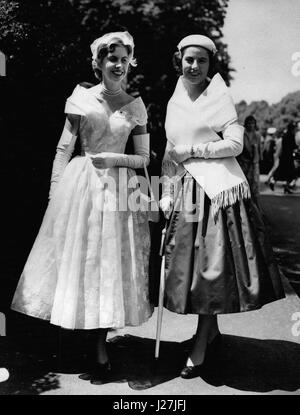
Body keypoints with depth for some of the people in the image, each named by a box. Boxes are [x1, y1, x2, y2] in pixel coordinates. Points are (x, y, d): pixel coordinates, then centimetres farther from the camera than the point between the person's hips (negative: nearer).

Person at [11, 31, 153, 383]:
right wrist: (55, 193, -3)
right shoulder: (81, 98, 4)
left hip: (119, 189, 0)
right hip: (80, 185, 0)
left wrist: (114, 158, -10)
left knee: (111, 265, 3)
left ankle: (101, 354, 15)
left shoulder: (135, 106, 6)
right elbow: (63, 149, 3)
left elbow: (143, 158, 7)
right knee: (79, 258, 3)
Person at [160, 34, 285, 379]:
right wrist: (166, 194, 12)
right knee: (188, 266, 5)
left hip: (219, 189, -5)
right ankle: (212, 334, 24)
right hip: (186, 192, 5)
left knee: (212, 267, -4)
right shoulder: (174, 103, 16)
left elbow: (235, 144, -6)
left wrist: (192, 150, -8)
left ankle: (199, 349, 6)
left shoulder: (220, 96, 2)